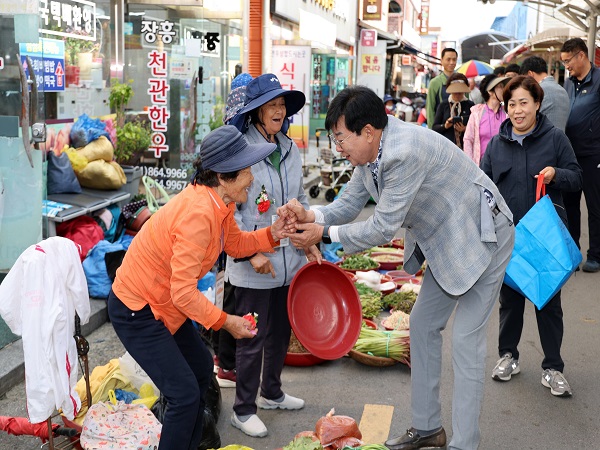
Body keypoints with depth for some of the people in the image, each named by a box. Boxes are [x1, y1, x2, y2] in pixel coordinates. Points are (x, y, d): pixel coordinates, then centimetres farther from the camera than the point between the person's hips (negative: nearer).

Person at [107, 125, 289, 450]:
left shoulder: (220, 202, -3)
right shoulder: (198, 214, -32)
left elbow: (235, 244, 10)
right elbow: (183, 291, -31)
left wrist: (272, 234, -6)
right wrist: (225, 322, -20)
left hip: (164, 305, 10)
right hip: (136, 311, -10)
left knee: (201, 368, 21)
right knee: (185, 393, -10)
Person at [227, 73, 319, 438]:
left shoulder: (291, 149, 7)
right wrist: (250, 253, -18)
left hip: (289, 258, 7)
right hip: (254, 264, -7)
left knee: (281, 331, 19)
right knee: (253, 338, 4)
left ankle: (271, 392, 40)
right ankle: (243, 409, 20)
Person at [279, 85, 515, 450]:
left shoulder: (404, 152, -33)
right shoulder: (370, 153, -3)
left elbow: (384, 227, -29)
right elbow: (349, 205, 3)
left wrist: (324, 234, -22)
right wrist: (310, 215, -16)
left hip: (482, 237, -10)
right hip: (445, 242, 10)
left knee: (466, 341, -7)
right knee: (423, 325, 13)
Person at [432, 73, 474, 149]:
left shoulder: (470, 106, 6)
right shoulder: (443, 106, 9)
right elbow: (435, 128, 8)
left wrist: (465, 129, -15)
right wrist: (444, 126, -12)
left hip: (465, 147, -1)